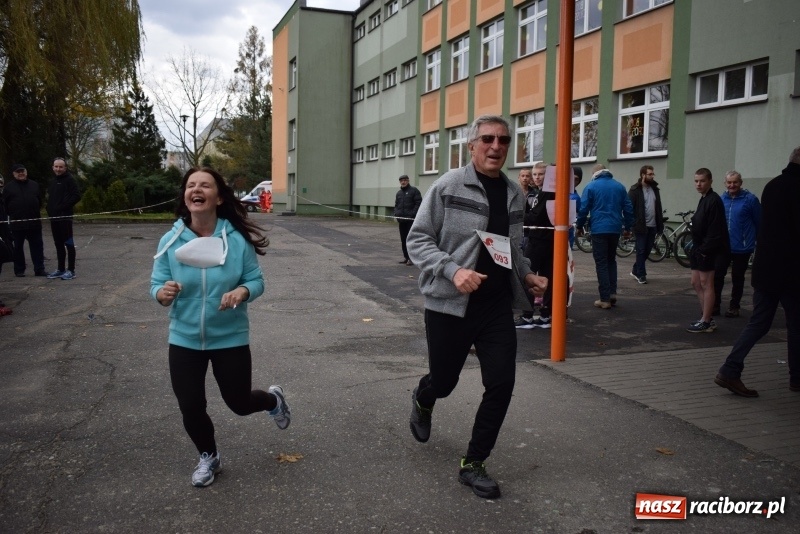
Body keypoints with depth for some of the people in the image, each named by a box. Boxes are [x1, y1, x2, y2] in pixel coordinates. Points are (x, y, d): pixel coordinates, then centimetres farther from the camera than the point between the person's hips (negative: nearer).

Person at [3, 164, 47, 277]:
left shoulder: (34, 185, 10)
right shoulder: (9, 187, 4)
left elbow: (40, 200, 15)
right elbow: (4, 204, 4)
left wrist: (37, 211, 7)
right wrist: (10, 214, 0)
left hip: (34, 222, 2)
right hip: (17, 223, -1)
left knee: (37, 246, 1)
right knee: (18, 247, 6)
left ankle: (39, 269, 5)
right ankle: (19, 270, 15)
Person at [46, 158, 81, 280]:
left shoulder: (69, 179, -5)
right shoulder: (53, 181, 17)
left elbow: (77, 196, -14)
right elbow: (50, 198, 24)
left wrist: (63, 207, -16)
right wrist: (50, 210, 6)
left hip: (65, 217, -8)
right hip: (54, 217, 8)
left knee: (68, 243, -4)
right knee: (58, 244, 12)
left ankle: (71, 270, 0)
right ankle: (61, 269, 19)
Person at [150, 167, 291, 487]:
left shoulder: (238, 239, -15)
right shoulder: (170, 240, -9)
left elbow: (256, 281, -8)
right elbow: (156, 285, -4)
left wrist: (243, 291, -30)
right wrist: (163, 293, -28)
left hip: (230, 338, -2)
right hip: (184, 340, 2)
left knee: (239, 403, 10)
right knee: (190, 408, 6)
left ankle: (273, 399, 48)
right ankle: (208, 458, 37)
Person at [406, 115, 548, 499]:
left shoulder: (513, 193, 8)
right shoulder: (448, 185, -9)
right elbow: (418, 240, -10)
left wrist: (527, 276, 2)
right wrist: (453, 270, -25)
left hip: (497, 306, 5)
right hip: (449, 303, -4)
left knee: (501, 385, -1)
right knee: (443, 382, 11)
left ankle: (473, 464, 19)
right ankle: (422, 401, 50)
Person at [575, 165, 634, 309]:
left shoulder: (591, 186, -2)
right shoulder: (619, 186, 10)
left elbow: (583, 208, -5)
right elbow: (628, 208, 10)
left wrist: (580, 226, 7)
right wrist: (627, 227, 19)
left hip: (599, 229, -4)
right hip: (615, 229, 4)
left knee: (601, 263, 0)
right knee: (611, 260, 19)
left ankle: (605, 299, -3)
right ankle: (612, 293, 11)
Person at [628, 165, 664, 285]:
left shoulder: (655, 189, 11)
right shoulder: (635, 190, -8)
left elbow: (658, 208, 15)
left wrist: (660, 224, 11)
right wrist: (631, 224, -16)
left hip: (652, 226, 6)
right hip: (641, 226, -6)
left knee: (647, 250, 12)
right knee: (641, 250, 0)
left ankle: (635, 270, 27)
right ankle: (641, 274, 9)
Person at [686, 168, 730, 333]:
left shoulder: (714, 201, -14)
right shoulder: (704, 199, 15)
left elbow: (715, 230, -20)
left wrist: (706, 250, -20)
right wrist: (696, 247, 13)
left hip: (708, 250, -10)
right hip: (699, 248, 10)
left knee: (706, 284, -3)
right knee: (696, 283, 12)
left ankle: (706, 322, 4)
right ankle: (707, 318, 21)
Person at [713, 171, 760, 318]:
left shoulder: (750, 199, -9)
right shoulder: (721, 199, 3)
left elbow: (759, 222, -4)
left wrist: (758, 242, 0)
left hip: (741, 248, -3)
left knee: (737, 279, 9)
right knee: (717, 277, 3)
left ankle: (734, 307, 20)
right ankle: (714, 305, 13)